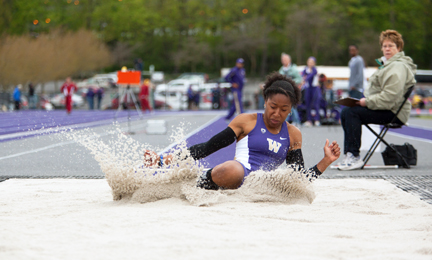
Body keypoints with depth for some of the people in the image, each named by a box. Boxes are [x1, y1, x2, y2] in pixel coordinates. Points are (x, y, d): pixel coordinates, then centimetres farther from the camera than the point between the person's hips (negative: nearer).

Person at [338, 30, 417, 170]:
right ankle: (349, 154, 3)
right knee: (345, 112, 6)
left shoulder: (398, 67, -16)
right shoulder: (388, 64, 20)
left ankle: (354, 157, -25)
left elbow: (389, 97, -25)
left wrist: (367, 102, -19)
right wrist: (366, 100, 9)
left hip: (394, 113, -11)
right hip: (384, 108, 11)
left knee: (352, 112, -23)